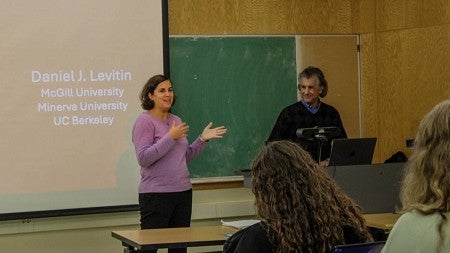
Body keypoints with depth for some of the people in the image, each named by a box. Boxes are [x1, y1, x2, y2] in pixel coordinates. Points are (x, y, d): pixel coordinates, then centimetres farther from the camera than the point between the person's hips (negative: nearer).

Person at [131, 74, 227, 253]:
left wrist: (203, 139, 8)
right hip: (156, 195, -7)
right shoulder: (144, 121, -8)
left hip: (183, 192, 7)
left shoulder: (176, 121, 13)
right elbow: (143, 158, -18)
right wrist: (170, 137, -19)